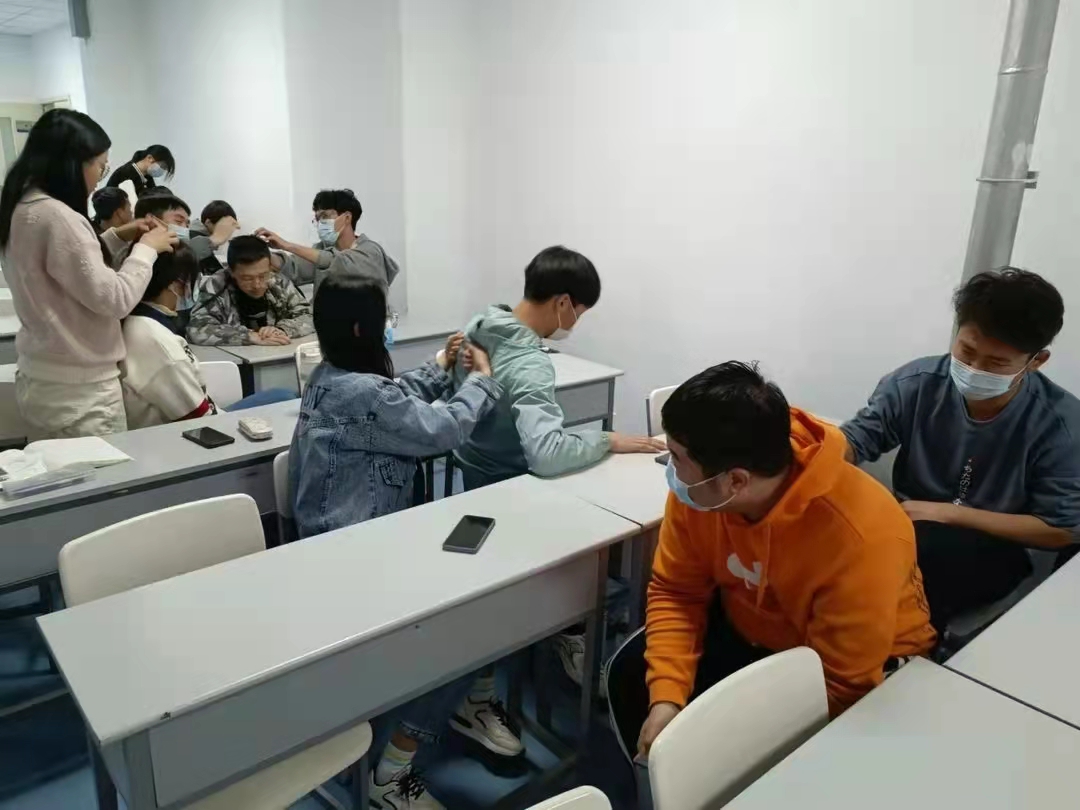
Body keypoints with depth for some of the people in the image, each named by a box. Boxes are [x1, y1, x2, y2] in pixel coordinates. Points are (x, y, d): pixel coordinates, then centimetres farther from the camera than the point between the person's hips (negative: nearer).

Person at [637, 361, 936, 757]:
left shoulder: (858, 541, -37)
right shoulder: (698, 491, -22)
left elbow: (838, 687, -26)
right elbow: (675, 593, -9)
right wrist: (666, 697, -22)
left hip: (857, 669, -4)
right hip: (747, 631, 5)